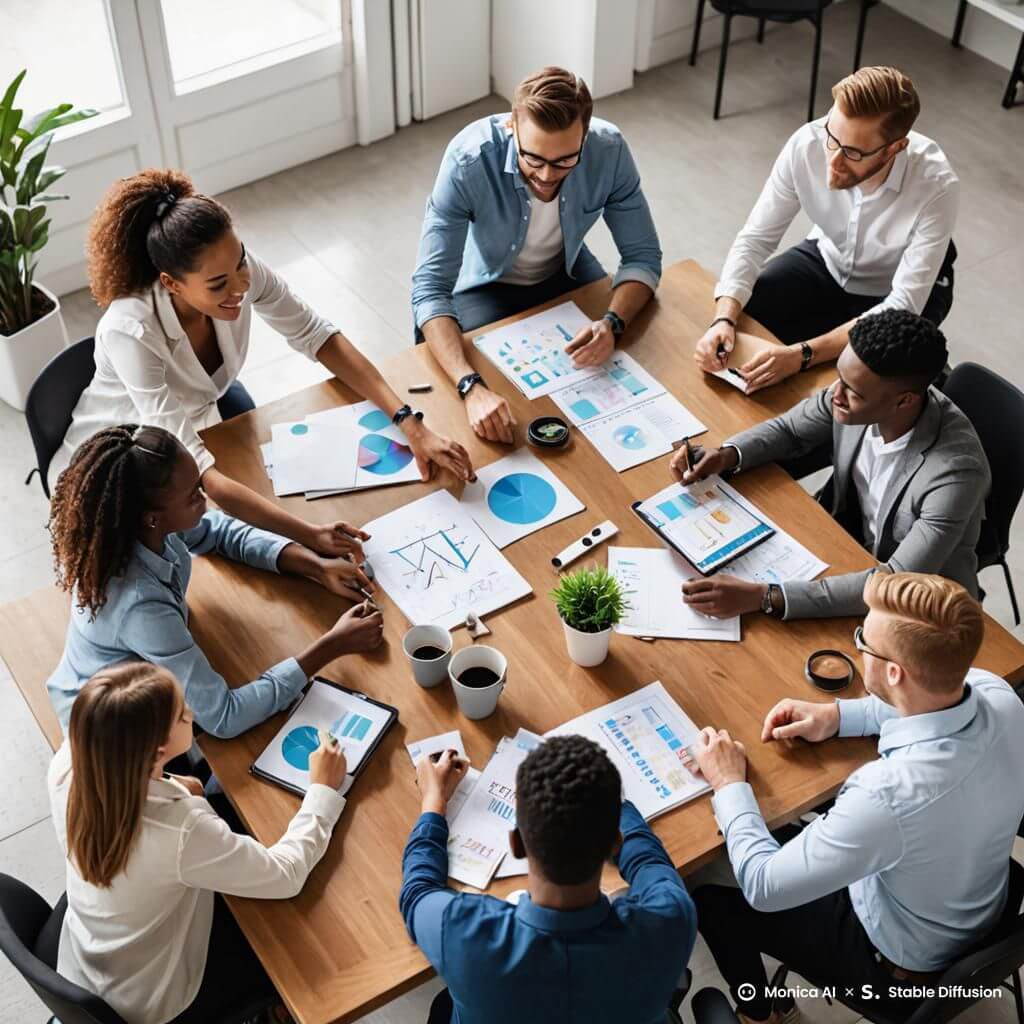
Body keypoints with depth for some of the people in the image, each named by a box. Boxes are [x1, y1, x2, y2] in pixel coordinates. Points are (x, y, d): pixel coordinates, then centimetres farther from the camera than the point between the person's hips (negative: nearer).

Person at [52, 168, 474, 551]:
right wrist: (309, 534, -54)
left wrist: (411, 425, -27)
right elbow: (192, 469, -45)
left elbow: (319, 338, -16)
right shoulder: (130, 333, -41)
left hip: (205, 408, 5)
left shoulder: (238, 269, -27)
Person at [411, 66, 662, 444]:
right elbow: (429, 288, -38)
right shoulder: (468, 161, -36)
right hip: (486, 283, -2)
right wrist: (472, 387, -54)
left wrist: (612, 323, -38)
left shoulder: (608, 150, -28)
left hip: (565, 273, 3)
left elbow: (643, 256, -16)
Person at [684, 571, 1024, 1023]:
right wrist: (837, 715, -6)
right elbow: (927, 704, 4)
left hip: (902, 970, -6)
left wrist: (729, 784, -16)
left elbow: (763, 888, -29)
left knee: (709, 900, 12)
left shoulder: (888, 797, -44)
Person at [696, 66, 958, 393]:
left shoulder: (936, 187, -36)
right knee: (736, 327, -18)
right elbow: (755, 239, -18)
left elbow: (902, 307, -35)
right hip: (827, 260, 3)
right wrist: (723, 320, -37)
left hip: (897, 291, -3)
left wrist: (802, 354, -46)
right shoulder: (807, 144, -27)